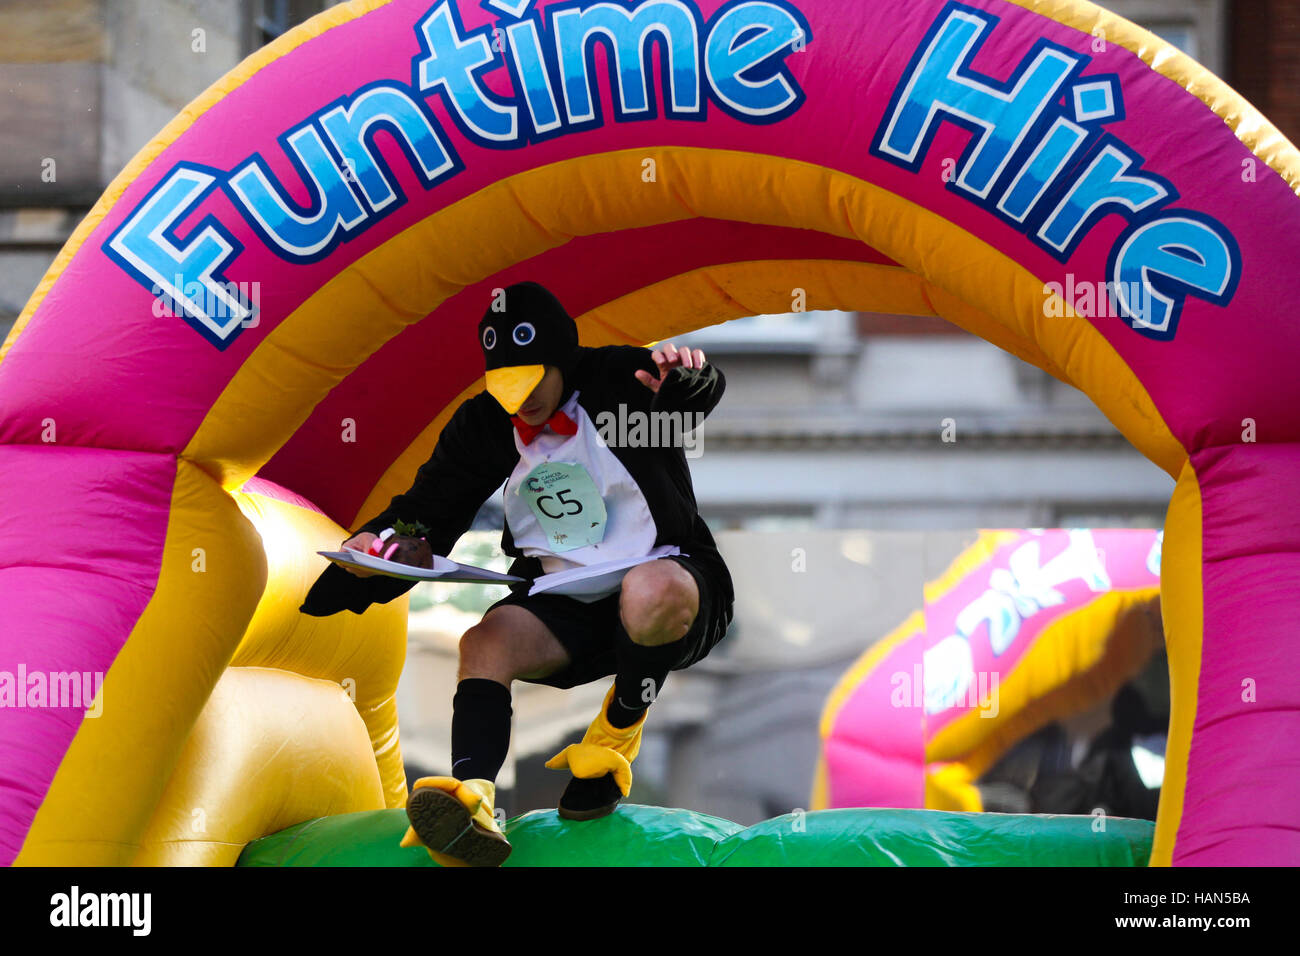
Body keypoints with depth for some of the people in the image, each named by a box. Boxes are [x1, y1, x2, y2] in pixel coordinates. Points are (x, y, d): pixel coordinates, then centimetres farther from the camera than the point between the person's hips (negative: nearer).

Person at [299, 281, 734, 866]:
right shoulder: (484, 425, 5)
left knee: (652, 592, -39)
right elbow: (429, 510, 7)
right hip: (564, 606, 4)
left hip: (666, 576, -4)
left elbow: (702, 398, -17)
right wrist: (379, 540, -16)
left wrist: (688, 380, -43)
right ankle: (473, 797, -48)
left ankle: (619, 730, -10)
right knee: (485, 641, -25)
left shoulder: (624, 380, -7)